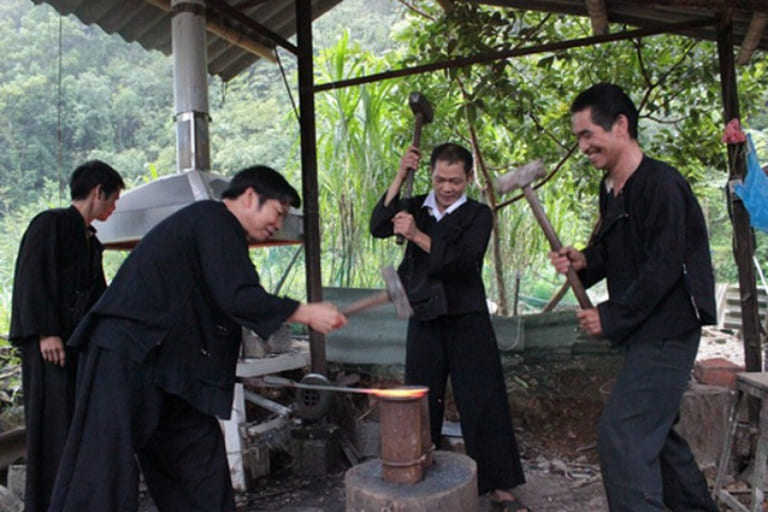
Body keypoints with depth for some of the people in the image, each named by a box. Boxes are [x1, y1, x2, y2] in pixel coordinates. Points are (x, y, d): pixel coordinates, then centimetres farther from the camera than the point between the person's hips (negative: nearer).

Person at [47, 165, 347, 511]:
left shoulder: (210, 225, 20)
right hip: (126, 356, -11)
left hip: (165, 363, 11)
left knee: (199, 451, 12)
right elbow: (237, 296, -22)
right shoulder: (214, 220, -12)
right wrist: (305, 313, -17)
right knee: (105, 472, -7)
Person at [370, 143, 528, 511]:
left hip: (467, 320, -2)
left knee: (483, 404, -1)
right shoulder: (416, 208, 9)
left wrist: (418, 236, -25)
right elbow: (378, 227, -8)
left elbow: (462, 261, -15)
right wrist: (400, 177, -14)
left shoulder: (478, 214, 0)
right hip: (424, 319, 3)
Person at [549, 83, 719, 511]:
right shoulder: (612, 189, 9)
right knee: (654, 430, 20)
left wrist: (611, 317, -16)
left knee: (621, 432, -13)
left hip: (667, 331, -9)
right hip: (644, 331, 10)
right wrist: (584, 261, -4)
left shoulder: (661, 183, -17)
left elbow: (664, 267, -21)